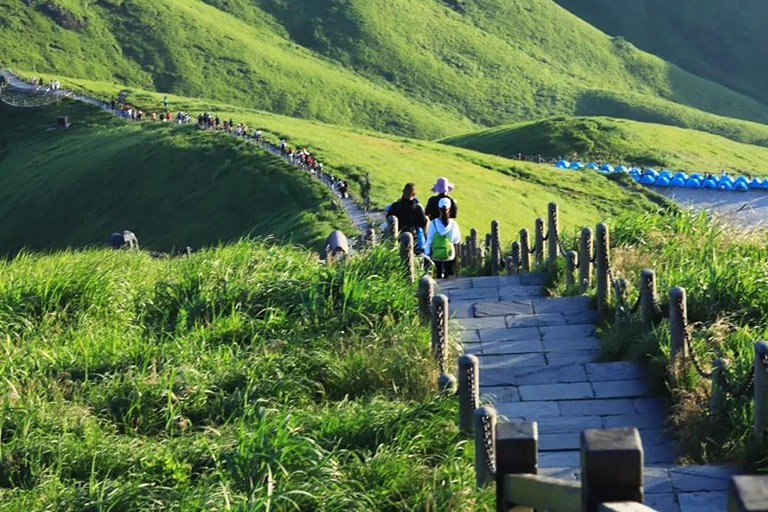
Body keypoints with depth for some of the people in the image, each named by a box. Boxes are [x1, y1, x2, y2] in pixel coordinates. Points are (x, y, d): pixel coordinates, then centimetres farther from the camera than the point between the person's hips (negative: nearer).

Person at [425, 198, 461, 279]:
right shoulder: (453, 224, -15)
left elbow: (429, 241, -10)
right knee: (448, 276, 15)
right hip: (449, 255, 0)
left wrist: (427, 254, 0)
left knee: (438, 275, 14)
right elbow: (457, 240, -4)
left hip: (436, 255, 0)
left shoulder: (433, 224, -16)